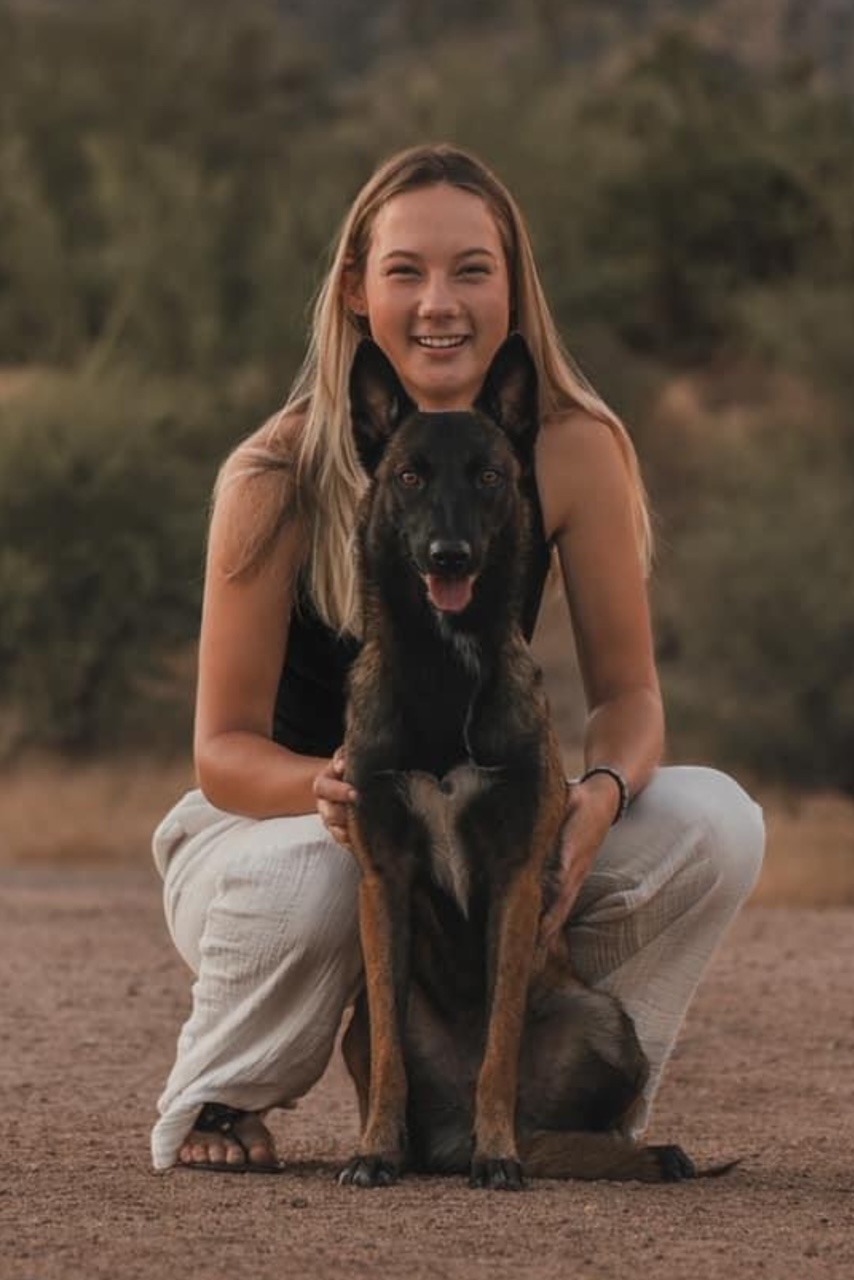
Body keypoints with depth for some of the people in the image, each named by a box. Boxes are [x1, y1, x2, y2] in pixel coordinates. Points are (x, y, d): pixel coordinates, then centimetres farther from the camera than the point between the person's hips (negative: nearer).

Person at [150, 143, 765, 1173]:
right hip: (281, 817, -3)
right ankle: (214, 1101, -6)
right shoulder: (280, 478, -19)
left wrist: (599, 797, -31)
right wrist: (328, 785, -40)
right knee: (309, 883, -38)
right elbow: (223, 747, -16)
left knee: (713, 825, -22)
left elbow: (627, 691, -7)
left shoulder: (571, 453, -13)